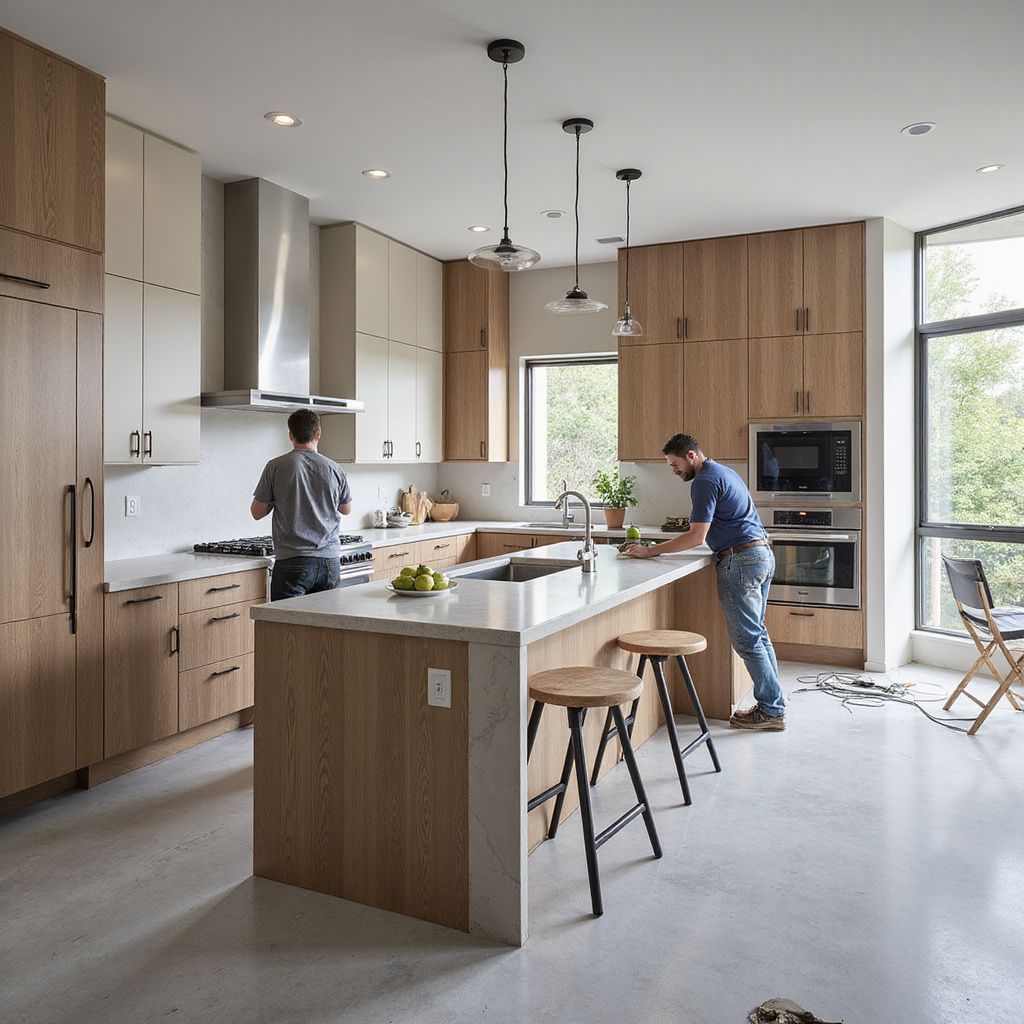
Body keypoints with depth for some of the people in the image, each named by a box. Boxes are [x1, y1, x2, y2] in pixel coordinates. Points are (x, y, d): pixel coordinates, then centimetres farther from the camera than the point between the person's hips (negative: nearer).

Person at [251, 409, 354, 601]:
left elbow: (257, 512, 3)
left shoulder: (276, 467, -4)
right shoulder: (334, 468, 3)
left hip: (293, 562, -3)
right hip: (330, 561, 3)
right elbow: (346, 509, 19)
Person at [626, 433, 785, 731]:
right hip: (763, 553, 11)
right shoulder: (725, 472, 19)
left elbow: (696, 536, -19)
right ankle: (772, 703, 20)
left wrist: (650, 552, -16)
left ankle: (772, 711, 2)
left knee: (746, 638, -4)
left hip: (741, 560, -11)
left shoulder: (705, 481, -13)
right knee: (757, 632, 15)